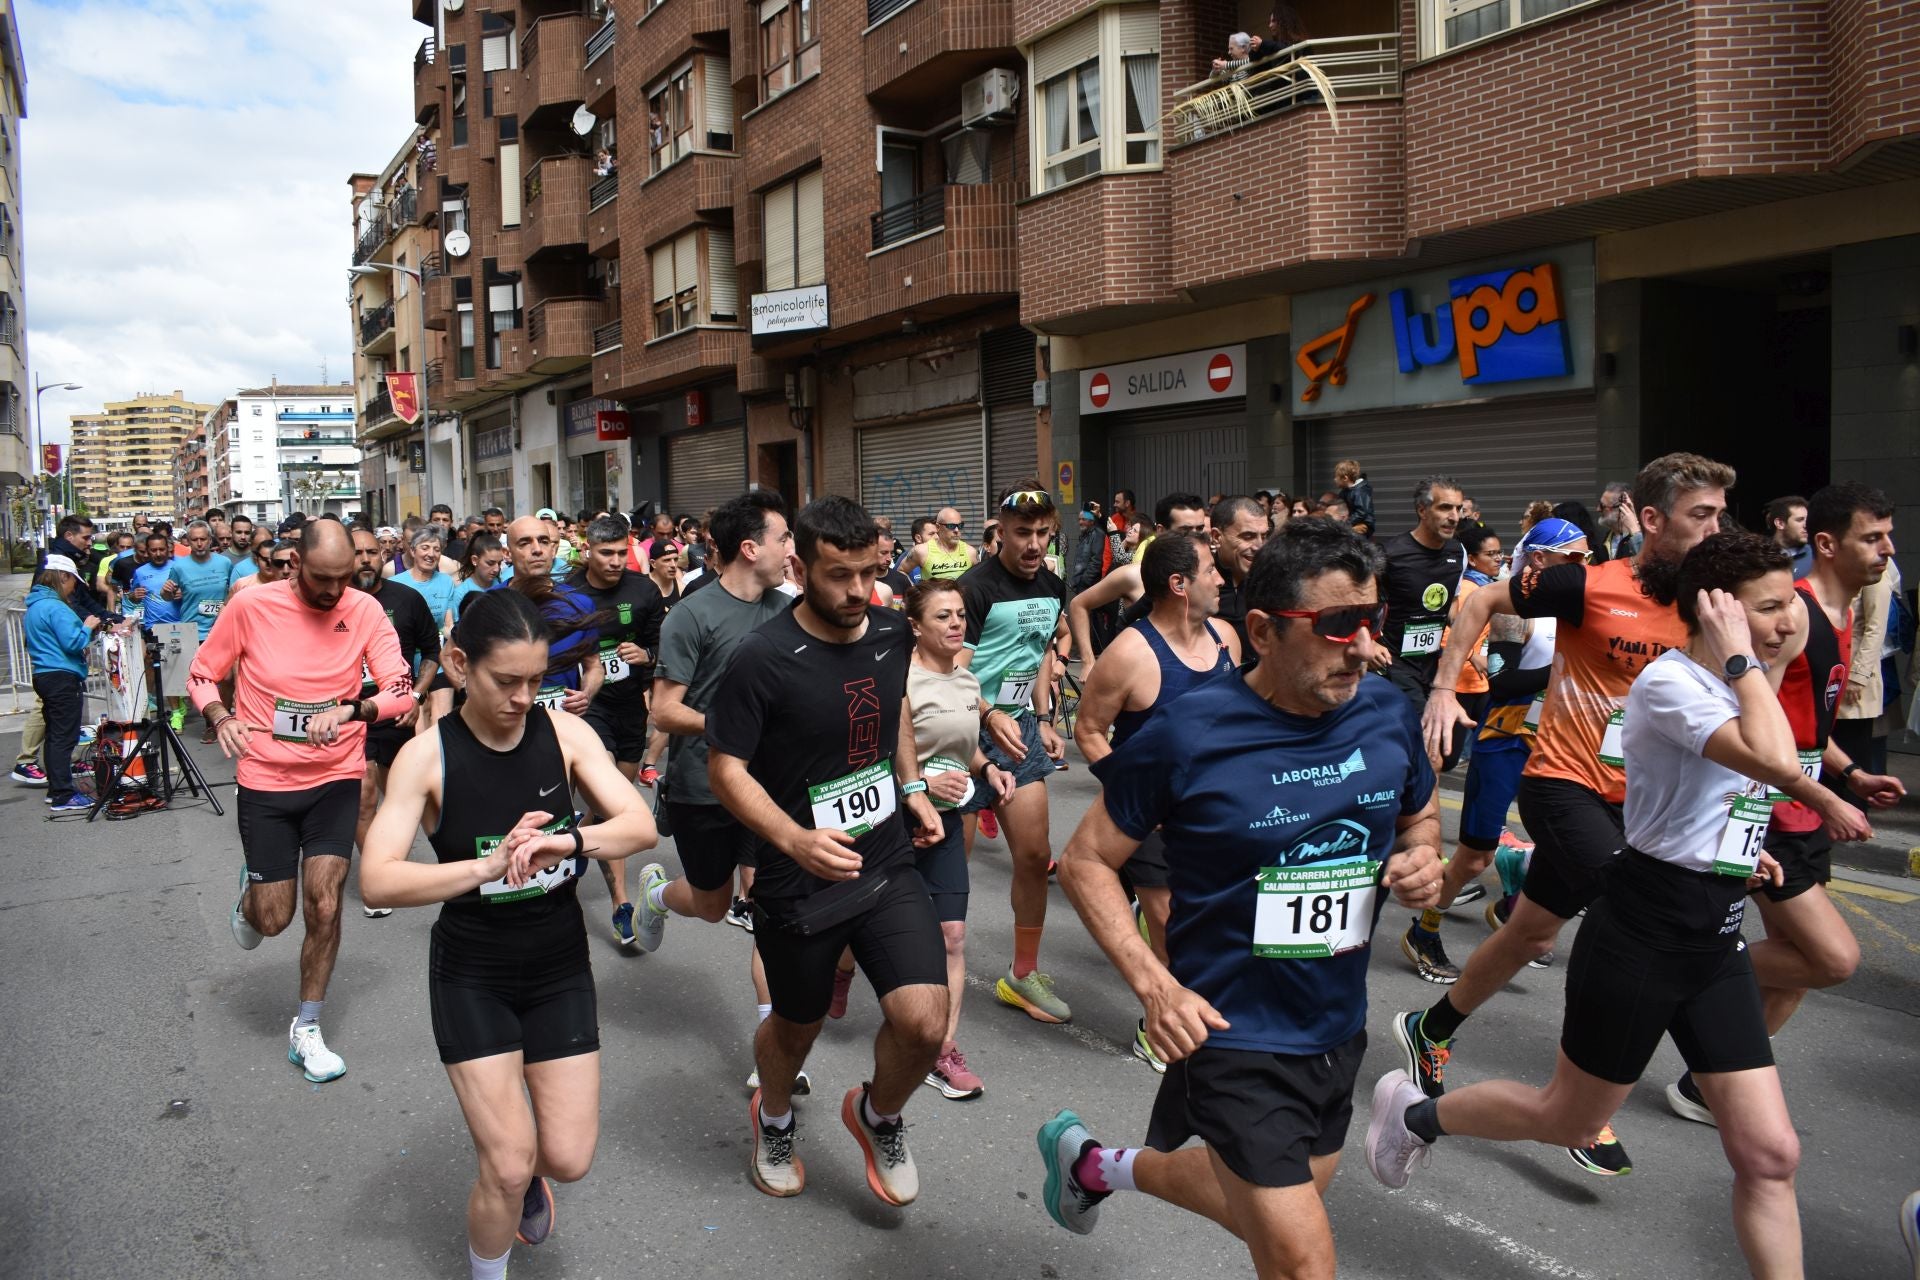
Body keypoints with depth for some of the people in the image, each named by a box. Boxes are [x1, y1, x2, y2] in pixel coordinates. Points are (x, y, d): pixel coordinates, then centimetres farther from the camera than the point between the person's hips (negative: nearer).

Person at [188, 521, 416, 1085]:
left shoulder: (365, 610, -9)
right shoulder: (251, 605, -11)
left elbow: (401, 690, -14)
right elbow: (201, 674, 0)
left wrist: (351, 709, -33)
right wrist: (220, 716, -20)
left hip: (335, 779, 0)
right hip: (265, 782, 0)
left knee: (324, 907, -4)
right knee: (273, 919, 5)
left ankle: (306, 1030, 17)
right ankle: (250, 894, 45)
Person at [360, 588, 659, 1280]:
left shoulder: (565, 733, -10)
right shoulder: (426, 756, -15)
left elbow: (641, 825, -19)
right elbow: (377, 881, -24)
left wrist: (567, 840, -37)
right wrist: (488, 866, -36)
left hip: (560, 968, 2)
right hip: (472, 976, -2)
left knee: (568, 1160, 6)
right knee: (508, 1169, -4)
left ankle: (528, 1174, 43)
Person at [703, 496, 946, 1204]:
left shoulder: (891, 632, -3)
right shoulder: (763, 659, -19)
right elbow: (727, 768, -16)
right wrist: (796, 839, -30)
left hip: (888, 862, 3)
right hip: (798, 880, -3)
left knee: (923, 1021, -11)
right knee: (795, 1027, 18)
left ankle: (879, 1115, 24)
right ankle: (774, 1118, 54)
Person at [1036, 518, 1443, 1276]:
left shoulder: (1387, 714, -6)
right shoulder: (1188, 736, -20)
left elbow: (1420, 816, 15)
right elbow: (1086, 861, -11)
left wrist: (1421, 858, -9)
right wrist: (1153, 985, -22)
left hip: (1339, 1028, 6)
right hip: (1235, 1035, -6)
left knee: (1266, 1207, 25)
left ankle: (1096, 1164, 49)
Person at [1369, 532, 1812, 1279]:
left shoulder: (1742, 684, 7)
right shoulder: (1668, 682, -20)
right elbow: (1777, 763, -36)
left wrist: (1735, 852, 12)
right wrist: (1741, 657, -26)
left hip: (1718, 944, 8)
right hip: (1640, 937, -7)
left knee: (1769, 1153, 3)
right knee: (1568, 1122, 10)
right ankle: (1413, 1114, 34)